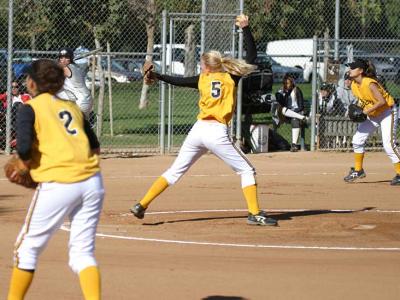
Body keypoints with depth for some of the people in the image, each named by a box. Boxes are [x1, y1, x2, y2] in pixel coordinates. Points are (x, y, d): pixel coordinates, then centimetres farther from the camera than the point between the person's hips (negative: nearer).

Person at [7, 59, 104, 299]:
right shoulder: (72, 107, 19)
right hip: (92, 183, 5)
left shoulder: (30, 109, 1)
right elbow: (95, 147, 19)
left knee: (28, 248, 11)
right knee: (83, 252, 7)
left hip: (57, 186, -5)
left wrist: (26, 163, 6)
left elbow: (24, 148, -14)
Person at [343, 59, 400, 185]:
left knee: (388, 144, -17)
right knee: (357, 139, 6)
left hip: (387, 112, -9)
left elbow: (382, 101, -35)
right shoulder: (354, 85, -3)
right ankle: (358, 170, 20)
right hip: (372, 115, 9)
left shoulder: (369, 84, -29)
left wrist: (366, 111, -32)